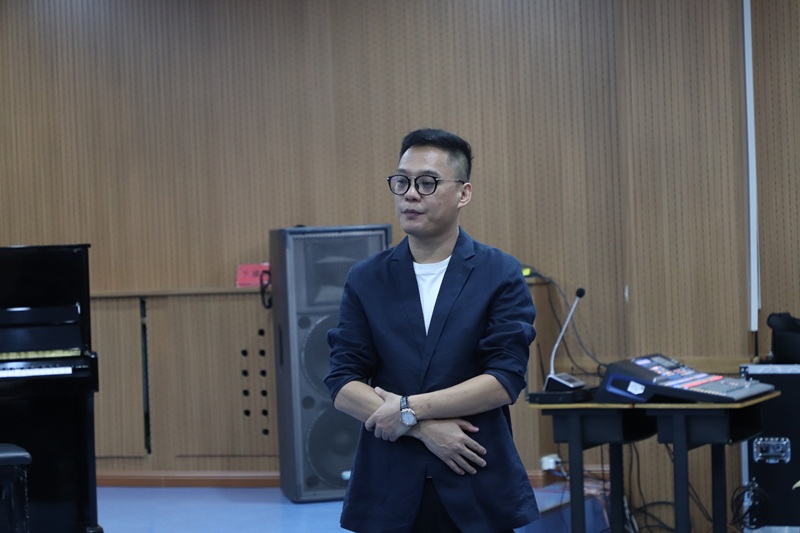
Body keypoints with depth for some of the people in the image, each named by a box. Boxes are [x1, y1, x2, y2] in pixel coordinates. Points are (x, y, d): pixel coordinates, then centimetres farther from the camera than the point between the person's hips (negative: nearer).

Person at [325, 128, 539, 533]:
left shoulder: (501, 274, 0)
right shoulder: (366, 280, 6)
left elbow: (507, 379, -8)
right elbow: (342, 385, 0)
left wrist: (409, 409, -11)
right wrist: (424, 429, -12)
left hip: (477, 490, -1)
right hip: (388, 489, 1)